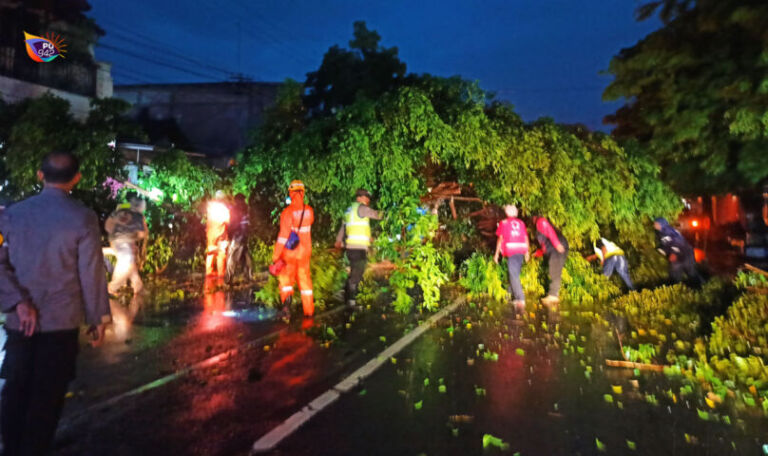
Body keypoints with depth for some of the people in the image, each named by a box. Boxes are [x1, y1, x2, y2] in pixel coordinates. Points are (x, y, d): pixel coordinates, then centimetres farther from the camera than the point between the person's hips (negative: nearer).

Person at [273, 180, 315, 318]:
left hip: (289, 252, -4)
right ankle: (309, 310, 20)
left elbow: (283, 235, -21)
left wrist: (276, 255, -17)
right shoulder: (309, 211, -3)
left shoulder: (288, 211, -17)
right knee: (305, 280, 14)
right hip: (305, 251, 4)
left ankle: (287, 298, -15)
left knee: (285, 278, 11)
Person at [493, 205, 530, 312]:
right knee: (515, 274, 18)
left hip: (511, 250, -5)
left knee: (514, 276, -10)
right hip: (521, 250, 5)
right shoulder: (521, 223, 14)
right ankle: (512, 293, 27)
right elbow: (526, 238, 12)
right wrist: (527, 252, 22)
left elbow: (500, 238, 1)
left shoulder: (503, 223, 4)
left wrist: (496, 253, 5)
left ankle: (521, 300, -23)